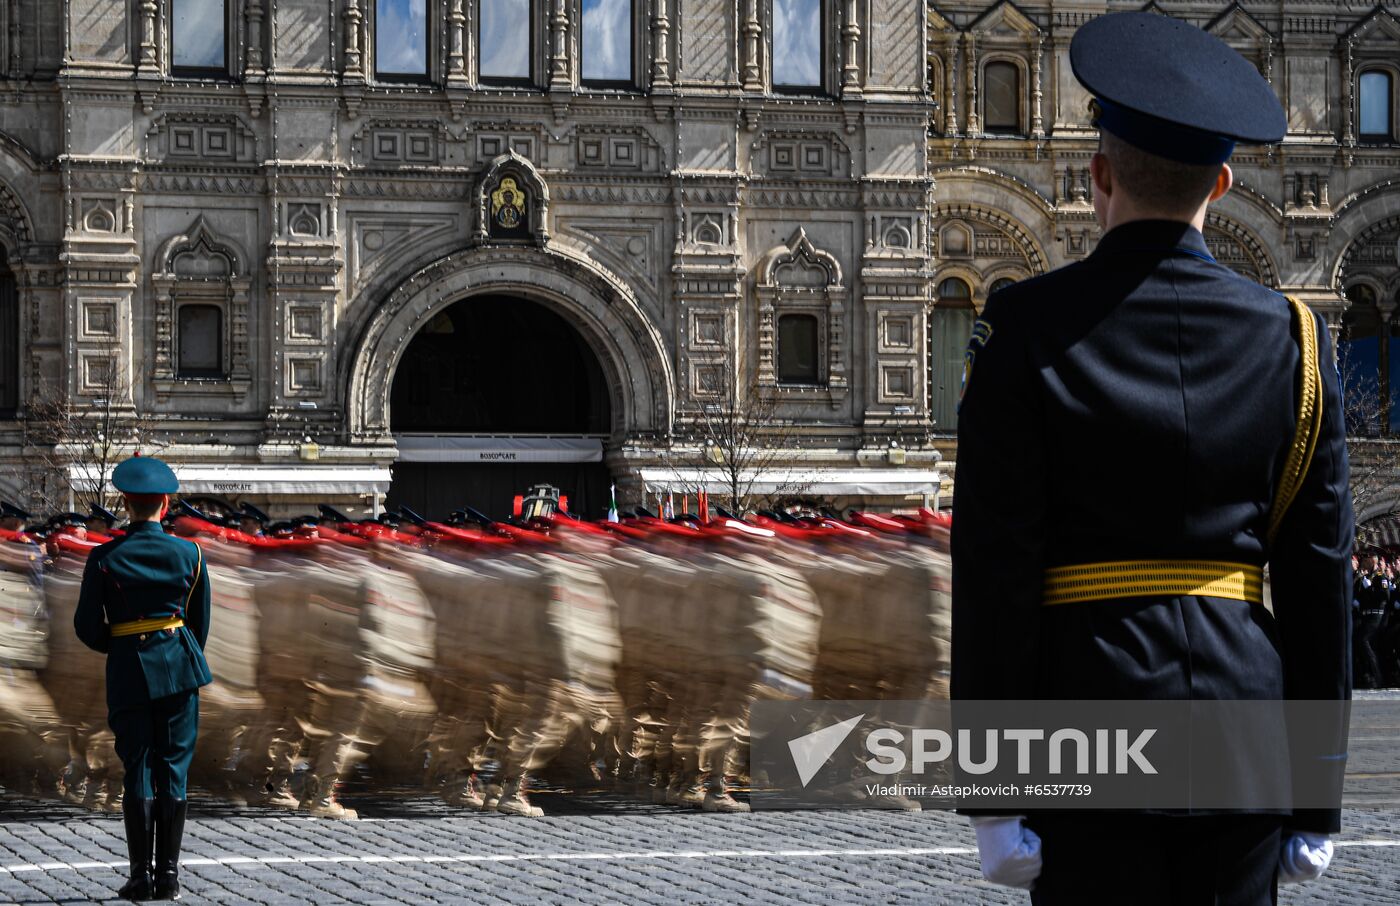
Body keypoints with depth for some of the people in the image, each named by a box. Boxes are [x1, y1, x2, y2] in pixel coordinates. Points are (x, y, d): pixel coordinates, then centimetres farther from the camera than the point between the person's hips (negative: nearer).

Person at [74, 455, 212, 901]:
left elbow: (87, 627, -2)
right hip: (179, 664, 1)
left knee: (137, 770, 4)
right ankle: (168, 874, 5)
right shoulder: (189, 555, -2)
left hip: (128, 669, -1)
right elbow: (200, 622, 7)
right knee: (173, 768, 5)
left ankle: (142, 876, 3)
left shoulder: (104, 559, -6)